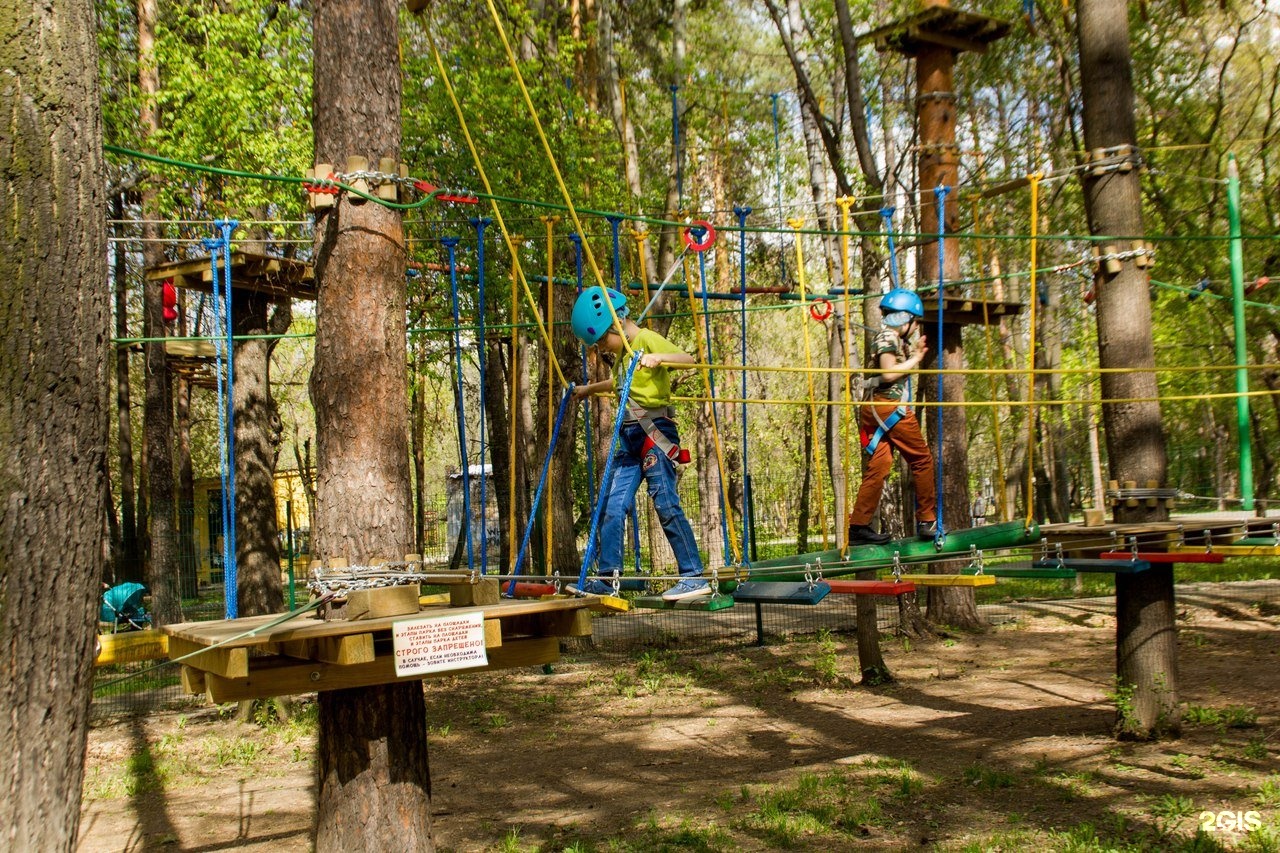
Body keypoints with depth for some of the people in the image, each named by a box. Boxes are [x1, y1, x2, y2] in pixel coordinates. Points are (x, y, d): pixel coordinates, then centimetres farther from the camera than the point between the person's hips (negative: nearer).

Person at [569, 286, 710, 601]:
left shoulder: (647, 340, -6)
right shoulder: (623, 352, 20)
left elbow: (687, 358, -21)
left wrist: (658, 358, -38)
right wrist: (589, 389, 55)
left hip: (655, 432, -9)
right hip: (629, 436, 9)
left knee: (666, 503, -12)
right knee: (612, 506, 3)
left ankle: (694, 577, -8)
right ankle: (607, 578, 8)